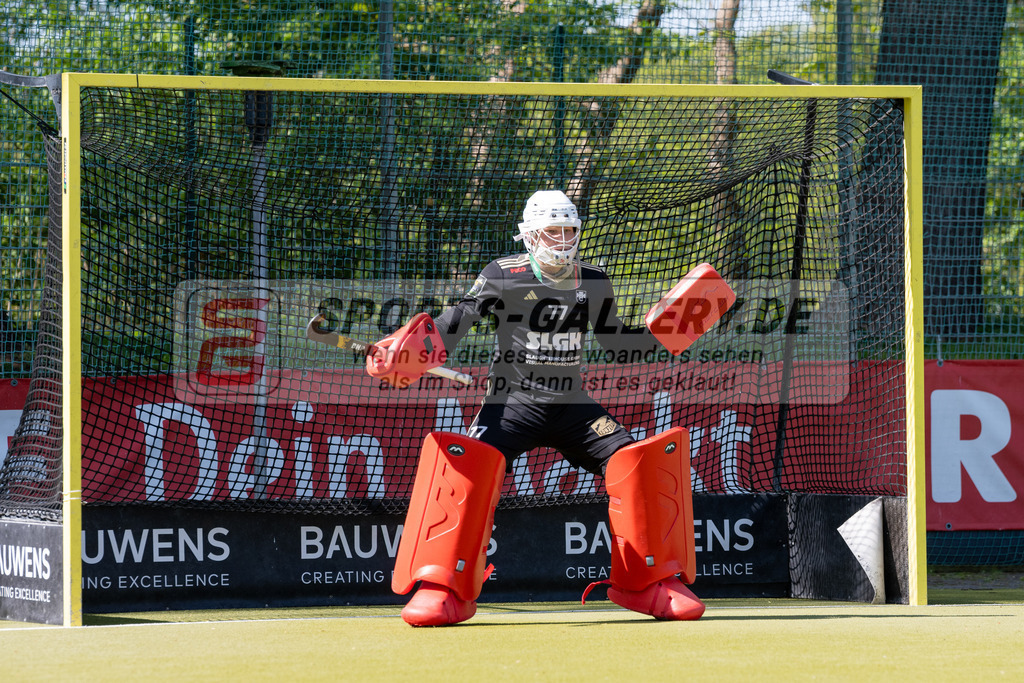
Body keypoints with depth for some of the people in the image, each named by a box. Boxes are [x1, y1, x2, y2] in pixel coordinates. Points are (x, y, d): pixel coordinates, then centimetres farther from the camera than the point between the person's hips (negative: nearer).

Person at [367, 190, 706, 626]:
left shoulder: (593, 283, 10)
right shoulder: (503, 276, -2)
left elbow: (615, 342, 20)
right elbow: (459, 320, -12)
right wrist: (417, 349, -29)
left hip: (571, 402, 4)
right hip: (512, 398, -4)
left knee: (636, 462, -14)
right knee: (470, 463, -29)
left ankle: (650, 582, 0)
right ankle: (444, 590, -23)